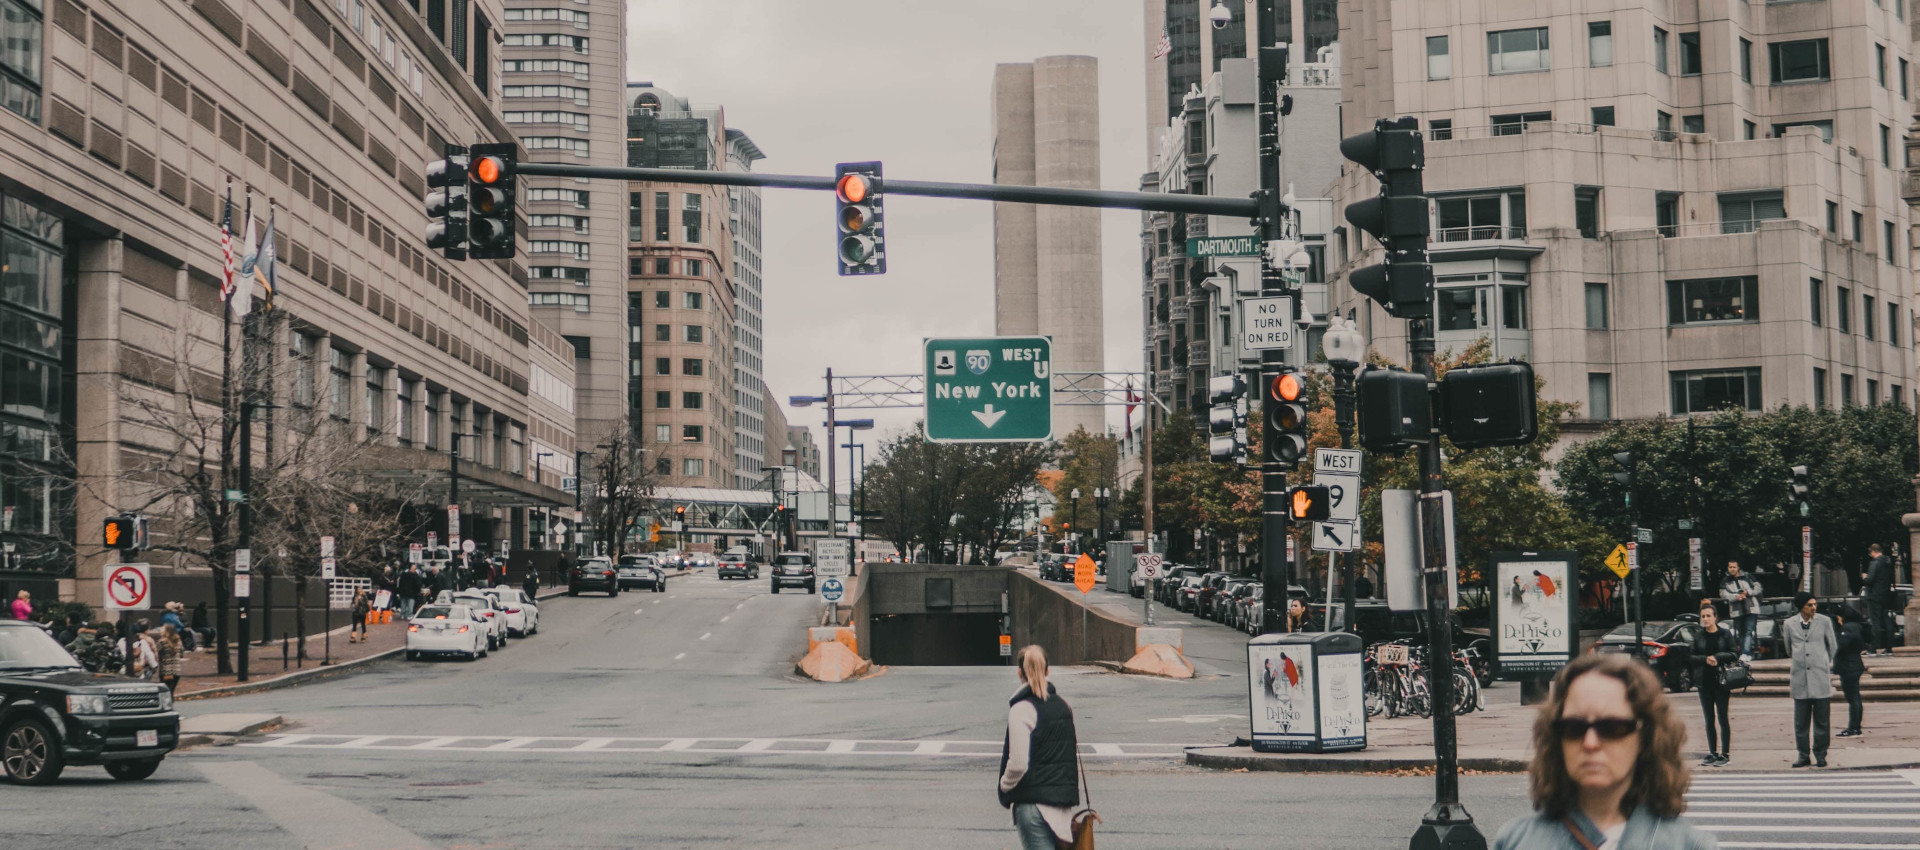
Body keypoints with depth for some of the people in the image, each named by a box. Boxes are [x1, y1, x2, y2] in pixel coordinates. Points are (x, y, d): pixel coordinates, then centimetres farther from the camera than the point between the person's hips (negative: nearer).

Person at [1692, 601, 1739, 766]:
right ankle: (1712, 753, 12)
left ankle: (1725, 753, 2)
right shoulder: (1698, 636, 6)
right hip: (1704, 682, 3)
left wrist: (1718, 657, -14)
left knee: (1723, 718, -2)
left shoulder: (1725, 633, 0)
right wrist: (1705, 659, -12)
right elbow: (1692, 657, 5)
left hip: (1721, 681, -3)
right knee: (1709, 719, 6)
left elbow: (1734, 654, -2)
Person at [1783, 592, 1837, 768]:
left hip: (1821, 679, -1)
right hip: (1800, 679, 1)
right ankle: (1803, 755, 10)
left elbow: (1833, 647, 14)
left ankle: (1820, 755, 10)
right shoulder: (1789, 624, 5)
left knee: (1821, 720, 1)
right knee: (1800, 721, 2)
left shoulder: (1824, 621, 2)